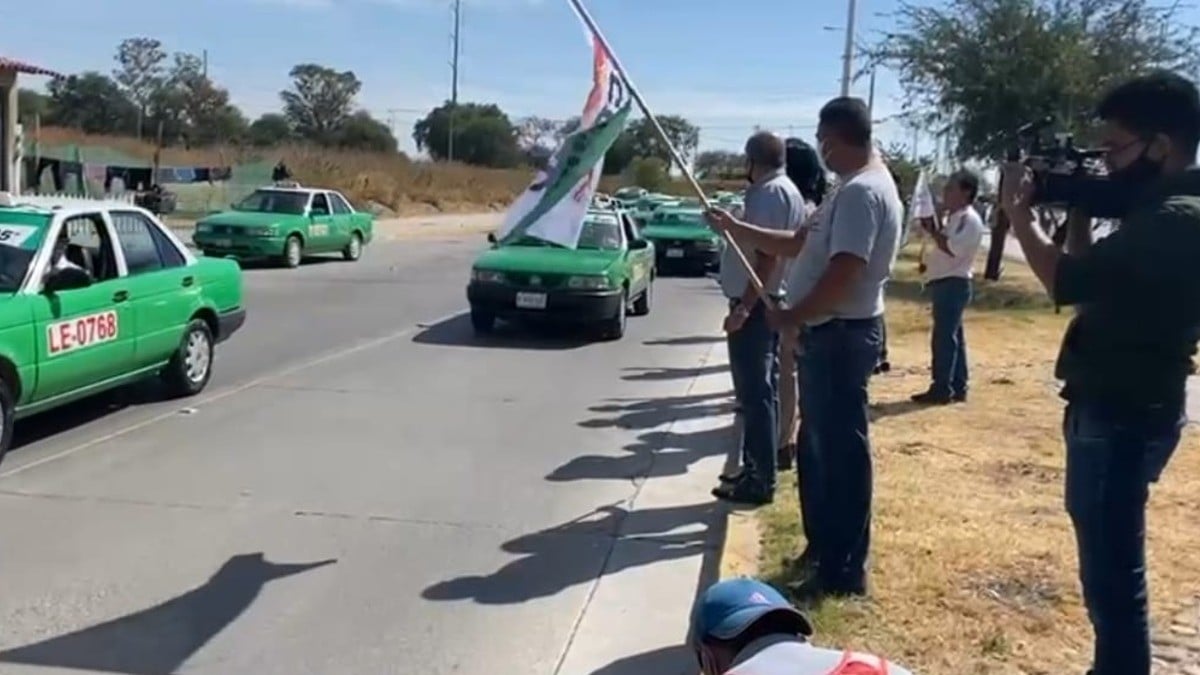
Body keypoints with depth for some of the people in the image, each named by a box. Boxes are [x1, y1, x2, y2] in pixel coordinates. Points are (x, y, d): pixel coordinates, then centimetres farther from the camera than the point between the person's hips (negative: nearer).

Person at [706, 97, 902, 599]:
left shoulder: (862, 191, -19)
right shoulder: (854, 188, 16)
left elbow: (843, 273, -27)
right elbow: (800, 244, 21)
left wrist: (791, 316, -14)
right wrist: (736, 228, 16)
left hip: (842, 335, -11)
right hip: (830, 333, 11)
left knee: (842, 450, -3)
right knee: (822, 445, 18)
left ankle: (844, 570, 7)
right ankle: (825, 547, 32)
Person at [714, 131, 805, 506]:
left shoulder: (770, 193, -16)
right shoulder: (779, 191, 16)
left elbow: (767, 256, -24)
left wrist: (744, 307, -25)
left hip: (754, 305, -11)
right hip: (764, 302, 11)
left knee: (755, 393, -7)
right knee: (760, 390, 14)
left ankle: (760, 480, -3)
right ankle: (757, 470, 23)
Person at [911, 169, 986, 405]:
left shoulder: (969, 219, -13)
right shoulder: (955, 218, 19)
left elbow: (953, 249, -24)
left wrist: (933, 231, -17)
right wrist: (933, 231, 8)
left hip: (952, 284, -10)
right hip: (946, 284, 10)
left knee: (943, 337, -9)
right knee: (954, 337, 12)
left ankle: (942, 389, -7)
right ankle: (957, 388, 17)